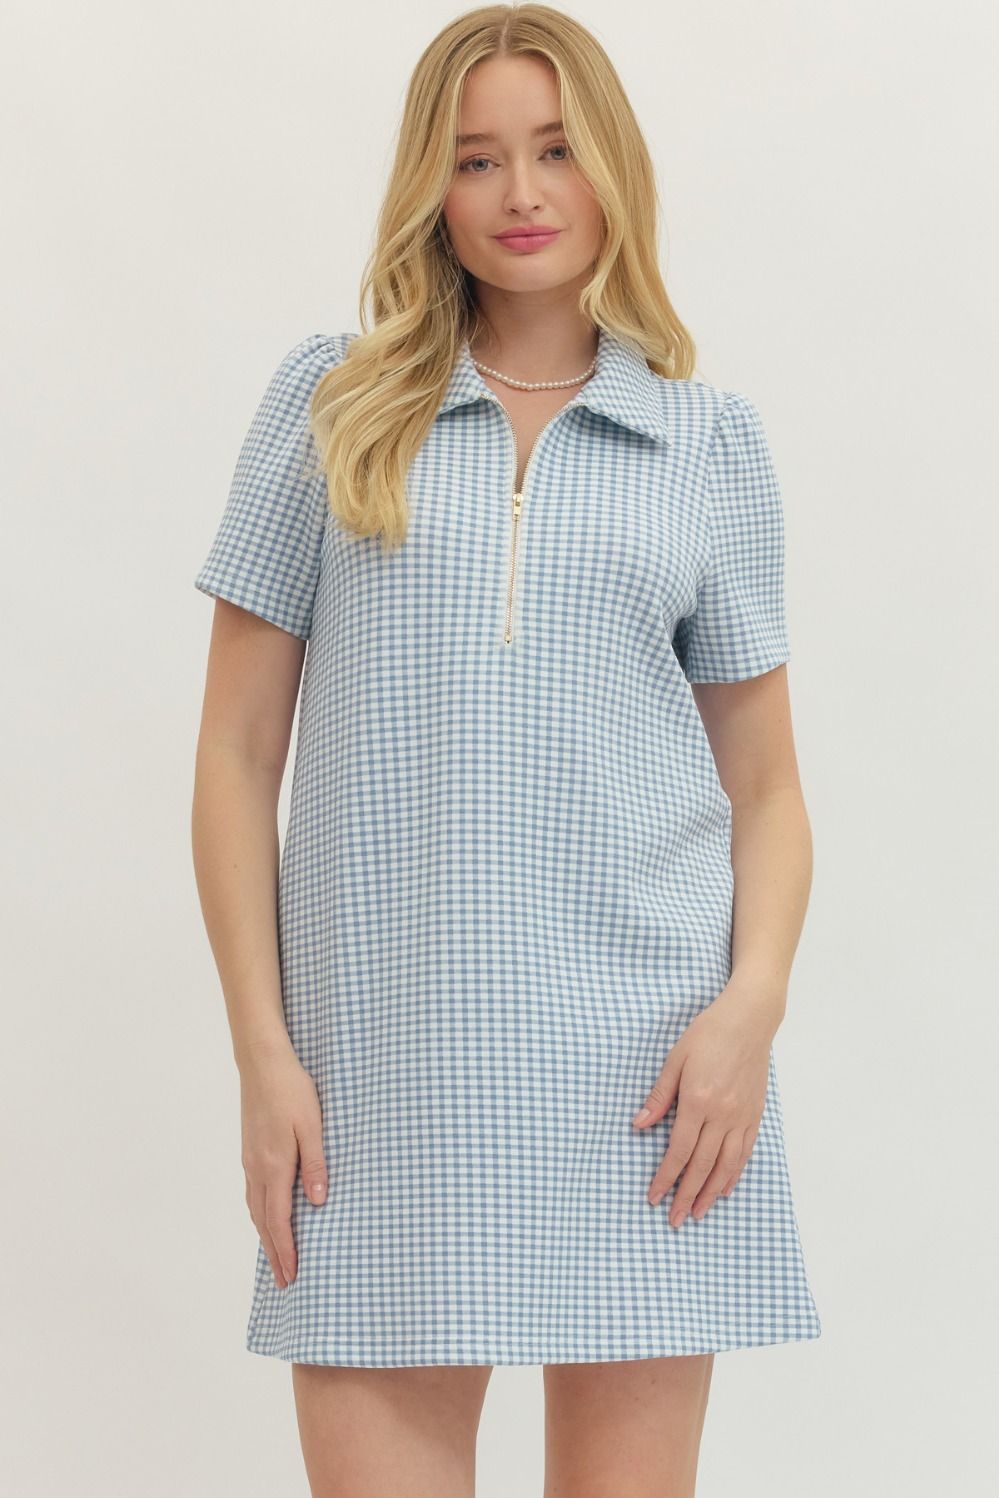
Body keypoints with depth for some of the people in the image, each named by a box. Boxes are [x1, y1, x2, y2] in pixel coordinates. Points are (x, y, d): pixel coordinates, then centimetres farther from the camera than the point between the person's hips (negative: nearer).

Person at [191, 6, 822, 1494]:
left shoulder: (711, 435, 10)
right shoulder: (331, 402, 7)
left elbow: (765, 782, 11)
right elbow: (238, 751, 6)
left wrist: (753, 1002, -7)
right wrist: (263, 1051, -2)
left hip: (644, 1058, 1)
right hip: (386, 1057, -1)